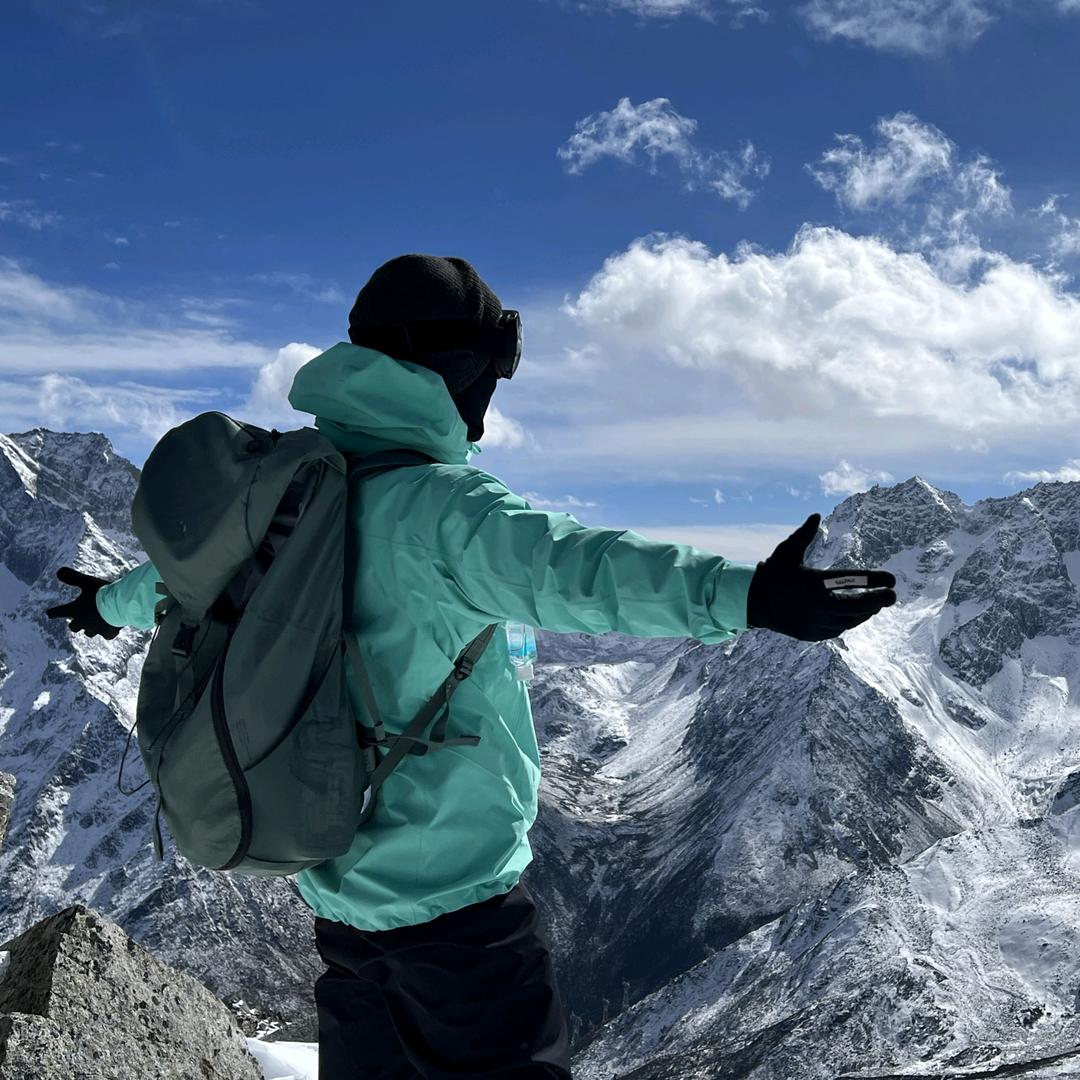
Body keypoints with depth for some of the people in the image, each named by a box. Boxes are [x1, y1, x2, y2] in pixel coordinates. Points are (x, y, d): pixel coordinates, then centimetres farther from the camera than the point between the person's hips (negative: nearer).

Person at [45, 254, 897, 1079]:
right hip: (452, 892, -8)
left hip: (338, 886, 8)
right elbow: (567, 568, -40)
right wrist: (746, 597, -52)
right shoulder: (436, 505, -21)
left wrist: (111, 604, 46)